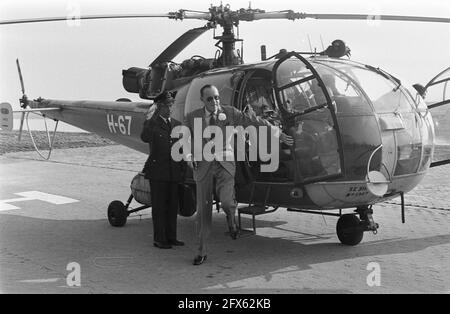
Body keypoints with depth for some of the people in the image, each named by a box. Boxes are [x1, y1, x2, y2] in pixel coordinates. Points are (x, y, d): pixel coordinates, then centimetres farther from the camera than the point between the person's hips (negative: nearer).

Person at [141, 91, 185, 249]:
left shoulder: (177, 124, 13)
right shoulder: (151, 123, -4)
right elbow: (145, 138, -26)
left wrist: (182, 169, 6)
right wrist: (153, 117, -31)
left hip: (174, 172, 5)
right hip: (157, 172, -5)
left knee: (172, 206, 10)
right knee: (159, 206, 0)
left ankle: (171, 237, 19)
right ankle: (159, 239, 7)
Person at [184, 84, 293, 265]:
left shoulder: (229, 113, -2)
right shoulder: (192, 118, 0)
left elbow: (254, 121, 1)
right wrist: (189, 157, -6)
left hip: (224, 164, -1)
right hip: (203, 165, 1)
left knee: (226, 201, -22)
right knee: (203, 209, 1)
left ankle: (230, 216, 16)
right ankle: (201, 251, 11)